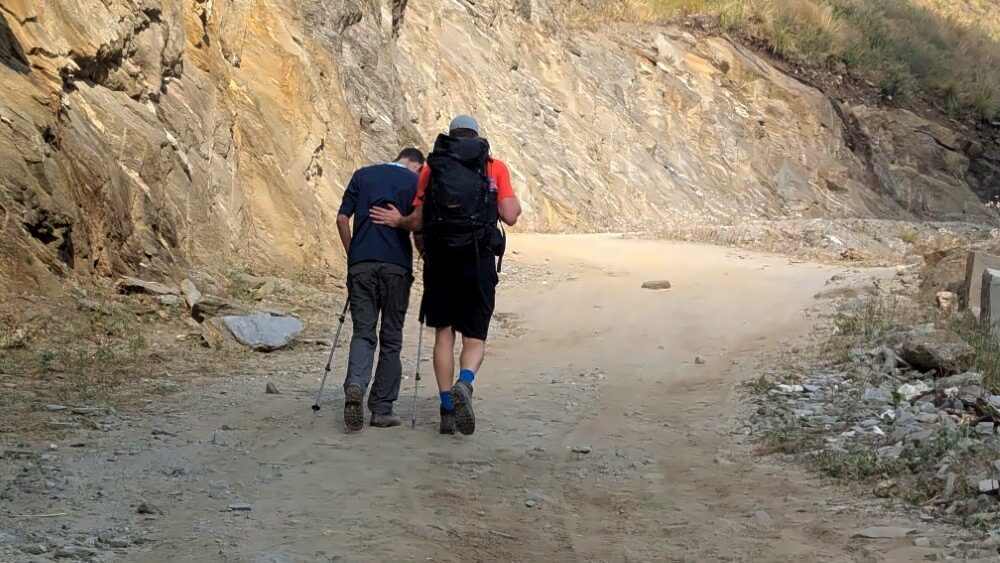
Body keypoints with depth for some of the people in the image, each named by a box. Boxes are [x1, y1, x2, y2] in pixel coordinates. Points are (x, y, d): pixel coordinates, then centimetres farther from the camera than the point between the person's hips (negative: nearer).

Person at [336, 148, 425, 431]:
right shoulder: (416, 182, 5)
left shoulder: (363, 175, 12)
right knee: (391, 338, 8)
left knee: (363, 332, 5)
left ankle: (355, 386, -23)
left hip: (361, 262, 2)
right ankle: (382, 409, 9)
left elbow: (342, 218, 7)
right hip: (397, 265, -2)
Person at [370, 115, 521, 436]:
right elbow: (510, 217, 0)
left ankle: (447, 410, 6)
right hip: (478, 259, -1)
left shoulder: (431, 168, 11)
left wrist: (399, 221, 28)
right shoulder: (495, 168, 8)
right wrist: (515, 206, 22)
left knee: (444, 334, 12)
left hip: (439, 259, 1)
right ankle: (464, 384, -25)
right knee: (475, 338, 5)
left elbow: (417, 222, 7)